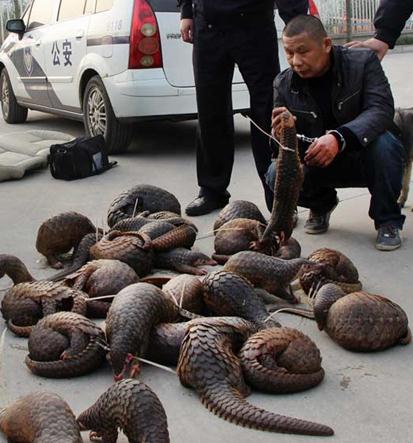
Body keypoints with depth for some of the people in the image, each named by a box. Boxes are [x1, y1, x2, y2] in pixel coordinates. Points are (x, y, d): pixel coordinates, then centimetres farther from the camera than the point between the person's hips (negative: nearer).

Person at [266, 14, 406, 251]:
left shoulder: (363, 62, -15)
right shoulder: (284, 84, -8)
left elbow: (381, 109, -30)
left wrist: (339, 137, -48)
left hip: (366, 158, -2)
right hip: (319, 164, 3)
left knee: (383, 143, -36)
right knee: (277, 175, -24)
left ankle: (388, 221, -11)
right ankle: (322, 204, 12)